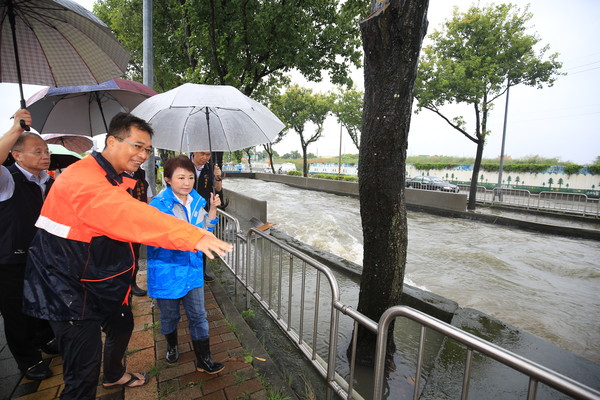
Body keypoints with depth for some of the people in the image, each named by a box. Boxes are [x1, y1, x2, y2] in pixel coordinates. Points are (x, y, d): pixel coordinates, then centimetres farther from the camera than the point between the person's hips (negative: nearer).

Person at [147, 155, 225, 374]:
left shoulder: (197, 201, 0)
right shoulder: (158, 204, -16)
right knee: (170, 315, 20)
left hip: (192, 269, 3)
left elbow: (205, 230, 11)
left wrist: (213, 209, -3)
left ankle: (203, 359, 27)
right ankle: (172, 345, 51)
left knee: (198, 316, 11)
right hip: (166, 272, -3)